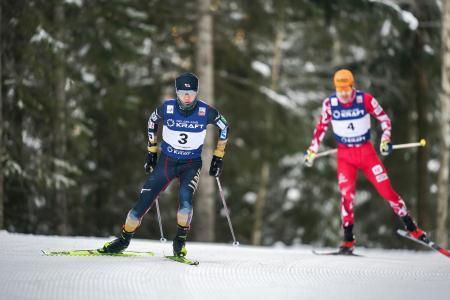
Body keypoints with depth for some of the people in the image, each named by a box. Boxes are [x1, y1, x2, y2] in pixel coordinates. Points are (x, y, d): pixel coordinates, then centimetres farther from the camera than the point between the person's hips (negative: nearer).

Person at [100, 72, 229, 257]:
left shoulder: (206, 111, -16)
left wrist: (218, 157, 4)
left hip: (191, 164, -1)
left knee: (185, 198, -29)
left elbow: (224, 127, 3)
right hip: (166, 161, 1)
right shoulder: (167, 108, -14)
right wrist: (151, 152, 11)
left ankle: (180, 241, -9)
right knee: (144, 201, -4)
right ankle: (124, 239, 16)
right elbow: (152, 122, 9)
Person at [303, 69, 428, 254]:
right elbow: (322, 127, 8)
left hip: (366, 151, 0)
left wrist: (385, 139, -11)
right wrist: (312, 150, 8)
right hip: (345, 154, 1)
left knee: (386, 189, -5)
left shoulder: (366, 99, -12)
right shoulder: (329, 104, -8)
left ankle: (411, 227, 6)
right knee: (347, 194, -14)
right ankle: (348, 241, -8)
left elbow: (384, 119, 1)